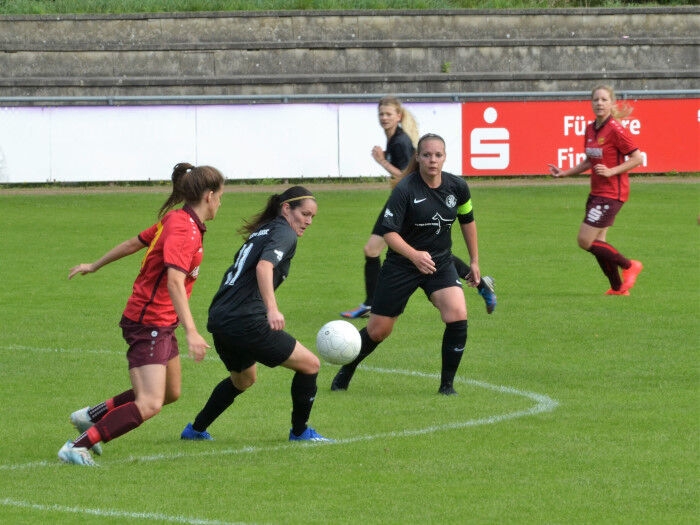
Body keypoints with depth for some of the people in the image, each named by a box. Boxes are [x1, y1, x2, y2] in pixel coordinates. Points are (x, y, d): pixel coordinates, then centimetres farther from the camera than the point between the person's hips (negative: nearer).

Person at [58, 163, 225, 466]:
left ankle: (91, 417, 32)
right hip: (149, 323, -10)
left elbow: (133, 243, 21)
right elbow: (174, 282, -32)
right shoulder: (183, 229, -21)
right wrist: (191, 332, -39)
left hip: (161, 325, 10)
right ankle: (78, 447, -15)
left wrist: (95, 266, 33)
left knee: (170, 393, 22)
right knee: (149, 405, -18)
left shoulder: (174, 220, 9)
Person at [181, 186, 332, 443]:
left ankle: (196, 429, 38)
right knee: (310, 364, 1)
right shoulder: (284, 233, -5)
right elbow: (264, 266, -23)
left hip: (219, 317, 10)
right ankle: (300, 431, 10)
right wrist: (272, 309, -33)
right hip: (246, 321, -10)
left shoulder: (261, 232, 22)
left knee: (243, 379, 33)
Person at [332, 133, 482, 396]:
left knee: (457, 316, -21)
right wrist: (414, 255, -39)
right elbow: (389, 232, -23)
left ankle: (447, 383, -5)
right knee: (378, 330, 6)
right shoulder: (406, 189, -20)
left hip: (440, 263, 3)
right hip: (401, 266, -3)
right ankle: (345, 372, 35)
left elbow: (467, 220, 12)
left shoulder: (457, 187, -6)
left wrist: (474, 261, 16)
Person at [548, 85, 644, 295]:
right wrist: (564, 173, 14)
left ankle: (629, 266, 5)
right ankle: (618, 288, 22)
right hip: (597, 192, 9)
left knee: (585, 241, -10)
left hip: (612, 193, -9)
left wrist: (611, 171, -22)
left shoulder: (615, 130, -16)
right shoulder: (590, 129, 8)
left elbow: (637, 158, -15)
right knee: (597, 242, 11)